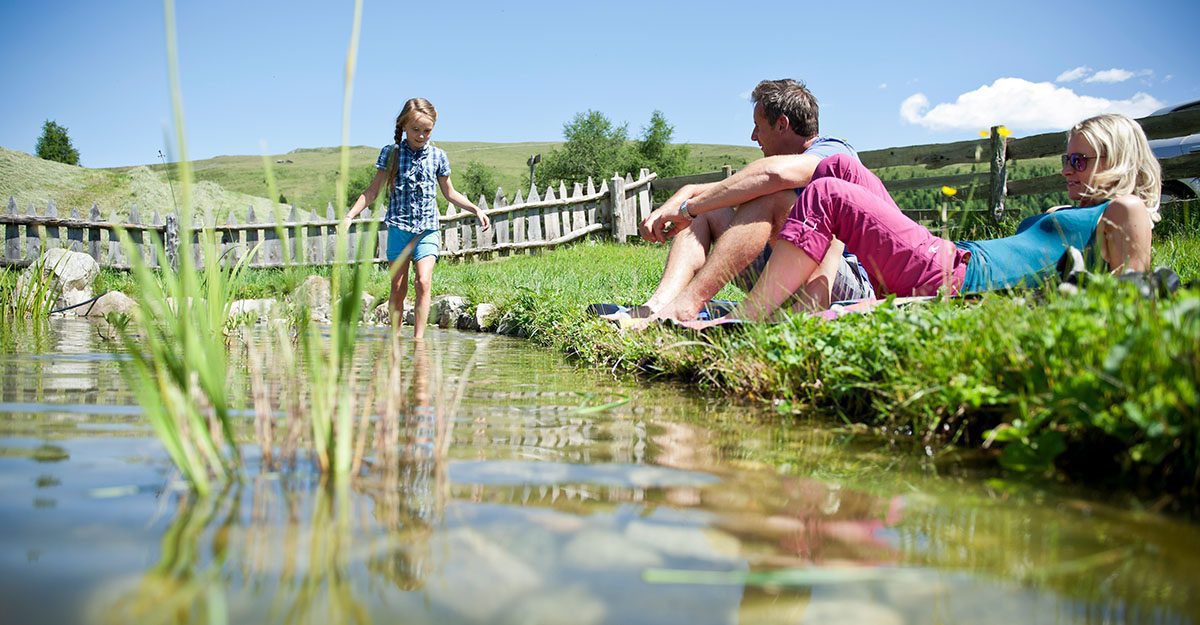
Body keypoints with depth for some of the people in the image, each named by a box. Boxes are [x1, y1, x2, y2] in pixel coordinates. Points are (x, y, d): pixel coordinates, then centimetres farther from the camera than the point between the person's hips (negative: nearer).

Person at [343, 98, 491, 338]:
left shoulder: (437, 156, 5)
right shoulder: (391, 153, 1)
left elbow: (449, 193, 16)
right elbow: (373, 190, 5)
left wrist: (476, 209, 7)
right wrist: (350, 215, -4)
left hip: (427, 230, 0)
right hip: (399, 228, 0)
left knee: (423, 282, -14)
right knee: (398, 287, 5)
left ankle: (418, 339, -11)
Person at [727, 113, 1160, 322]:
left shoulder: (1124, 211, 6)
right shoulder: (1064, 216, 33)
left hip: (960, 277, -10)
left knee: (826, 196, -17)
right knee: (838, 168, 9)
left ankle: (740, 324, -22)